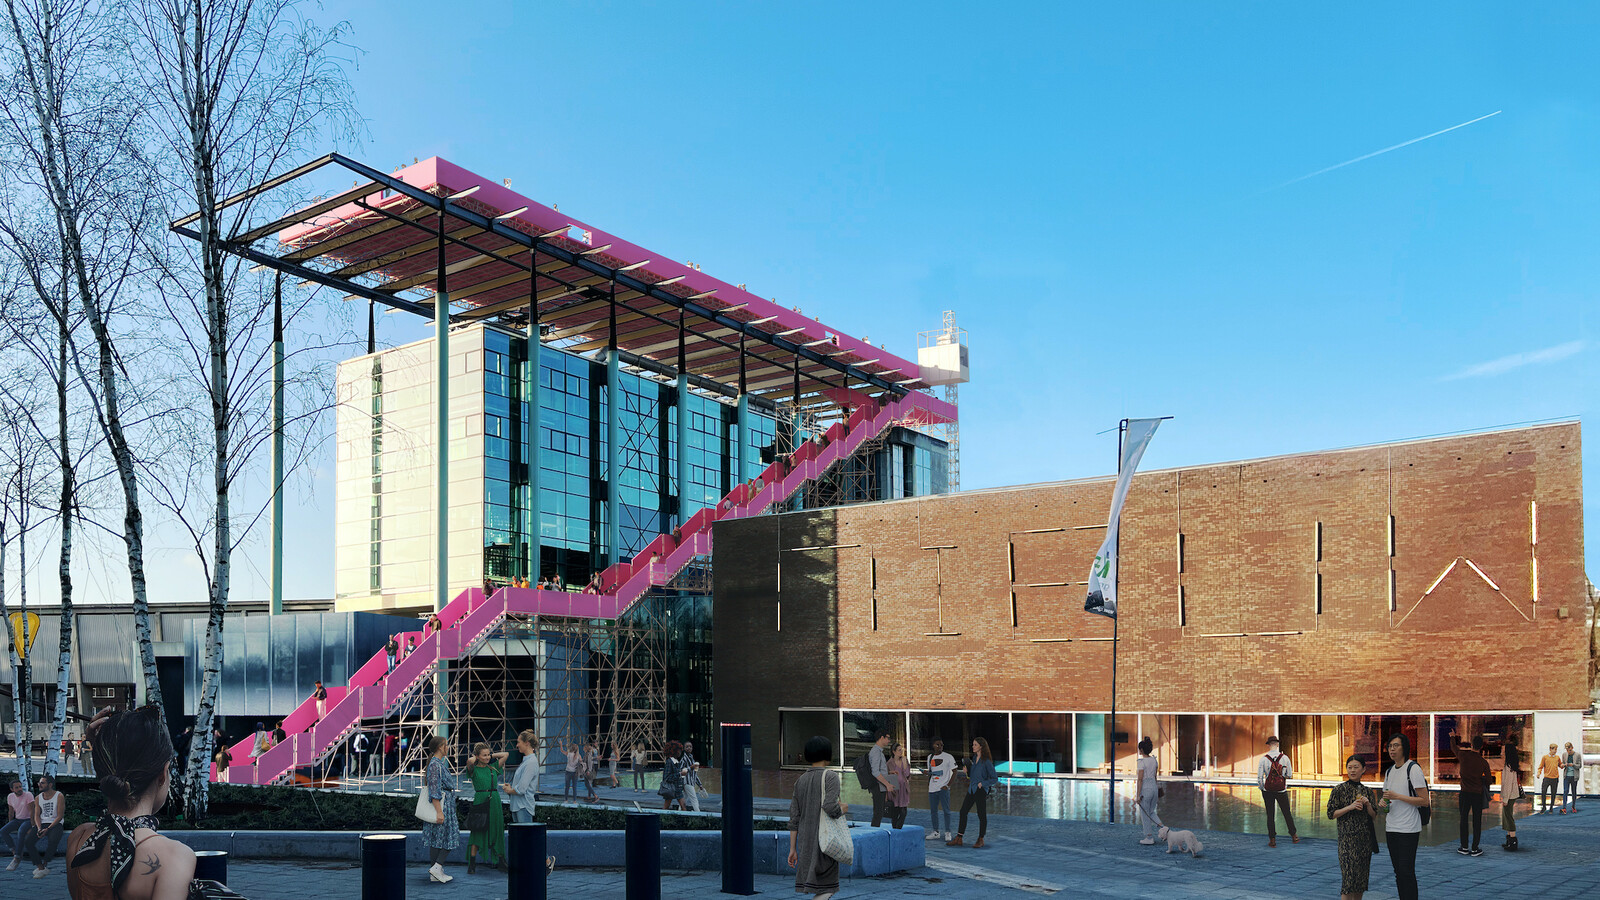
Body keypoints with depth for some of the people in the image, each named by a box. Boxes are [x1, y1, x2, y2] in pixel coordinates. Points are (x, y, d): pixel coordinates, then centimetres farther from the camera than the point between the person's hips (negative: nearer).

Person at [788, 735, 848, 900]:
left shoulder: (800, 780, 11)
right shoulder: (830, 777, -8)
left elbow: (794, 818, 9)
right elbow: (830, 807, -23)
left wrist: (793, 849, 12)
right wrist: (843, 809, -1)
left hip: (805, 843, 6)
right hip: (825, 843, -6)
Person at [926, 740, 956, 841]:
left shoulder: (948, 757, -4)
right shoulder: (930, 757, 12)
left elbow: (954, 772, -4)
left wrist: (948, 785, -11)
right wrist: (928, 785, 15)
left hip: (943, 788, -5)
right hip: (932, 788, 5)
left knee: (946, 810, -5)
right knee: (933, 810, 7)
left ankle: (947, 832, 2)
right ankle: (935, 832, 16)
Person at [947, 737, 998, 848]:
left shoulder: (987, 761, -12)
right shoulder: (974, 758, 10)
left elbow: (995, 778, -8)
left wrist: (982, 783, -16)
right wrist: (967, 771, 2)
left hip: (981, 791, -8)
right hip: (971, 789, 8)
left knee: (981, 815, 2)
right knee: (963, 812, 6)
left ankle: (980, 840, 14)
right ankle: (958, 839, 10)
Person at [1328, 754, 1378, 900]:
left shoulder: (1367, 791, 9)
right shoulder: (1340, 790, -4)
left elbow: (1374, 816, 10)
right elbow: (1331, 814, -5)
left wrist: (1367, 804, -8)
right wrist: (1350, 807, -16)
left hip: (1365, 838, 5)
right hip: (1347, 838, -5)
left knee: (1362, 876, 7)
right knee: (1349, 876, -10)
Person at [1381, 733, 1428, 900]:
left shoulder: (1413, 768, -9)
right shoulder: (1390, 770, 14)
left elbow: (1425, 801, -13)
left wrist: (1397, 797, -18)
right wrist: (1383, 803, 2)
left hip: (1408, 830, -8)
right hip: (1391, 828, 8)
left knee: (1407, 872, -7)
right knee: (1398, 872, 11)